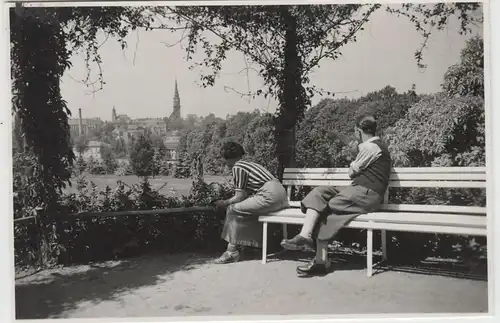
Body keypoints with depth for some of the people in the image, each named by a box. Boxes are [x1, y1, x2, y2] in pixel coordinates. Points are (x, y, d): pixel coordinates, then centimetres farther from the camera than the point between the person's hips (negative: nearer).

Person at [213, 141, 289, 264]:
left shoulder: (237, 168, -4)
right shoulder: (248, 164, 22)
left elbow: (239, 197, -5)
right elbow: (247, 193, 21)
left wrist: (224, 203, 11)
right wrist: (228, 201, 29)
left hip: (269, 196, -9)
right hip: (280, 193, 9)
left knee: (233, 209, -3)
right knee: (244, 209, 18)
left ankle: (232, 251, 4)